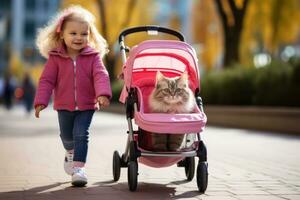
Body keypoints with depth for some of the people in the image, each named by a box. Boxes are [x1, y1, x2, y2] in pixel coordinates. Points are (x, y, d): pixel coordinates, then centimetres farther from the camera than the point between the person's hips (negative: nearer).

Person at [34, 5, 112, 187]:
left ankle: (79, 167, -4)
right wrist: (41, 101, -16)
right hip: (64, 106, 2)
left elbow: (101, 76, -21)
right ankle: (71, 153, 50)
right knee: (66, 136, 19)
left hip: (87, 105, -2)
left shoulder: (93, 56, -9)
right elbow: (46, 80, -7)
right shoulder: (55, 58, -8)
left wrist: (103, 94, -38)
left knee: (81, 135, -11)